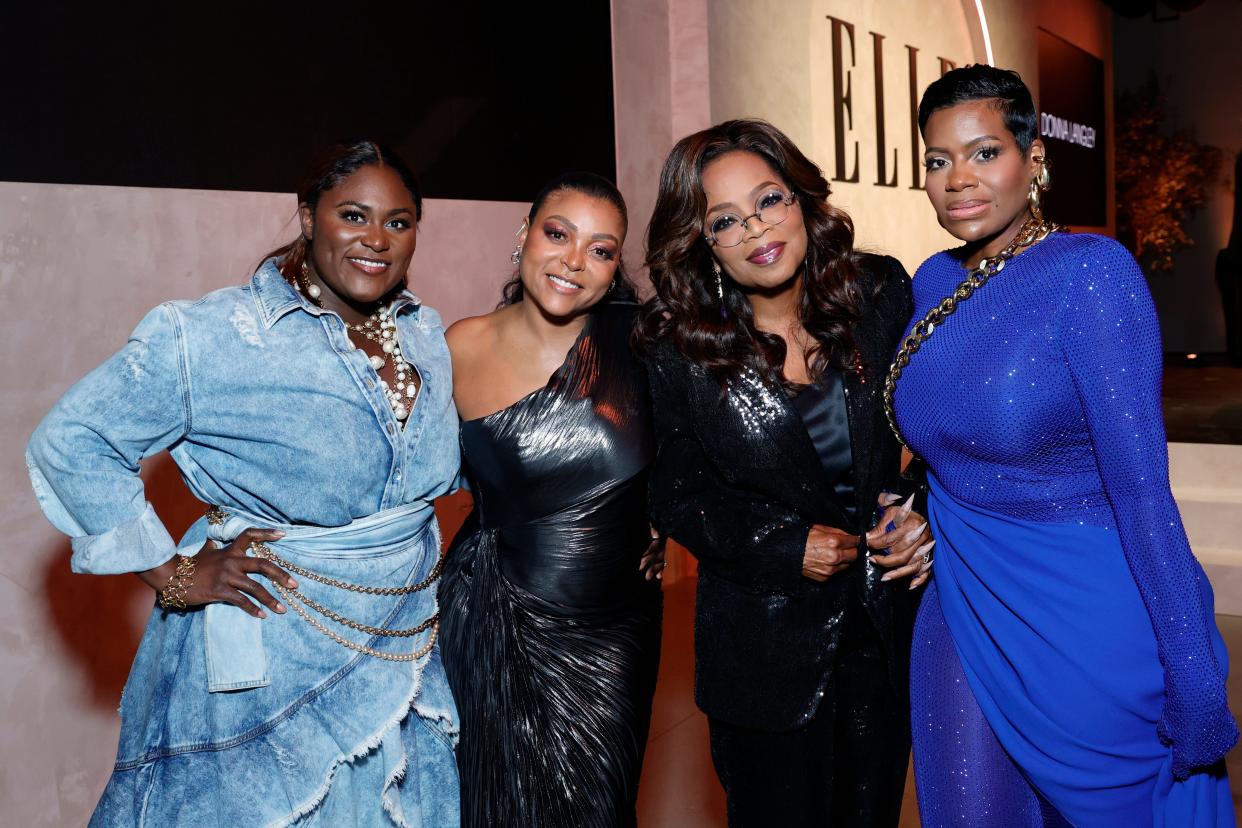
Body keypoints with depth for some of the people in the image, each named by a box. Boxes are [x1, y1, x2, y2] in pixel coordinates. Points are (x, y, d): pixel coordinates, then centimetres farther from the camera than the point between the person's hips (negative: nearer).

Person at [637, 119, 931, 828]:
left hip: (888, 626, 3)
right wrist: (785, 548, -14)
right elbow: (678, 494, -4)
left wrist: (921, 511, -11)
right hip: (766, 643, -2)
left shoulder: (882, 294, -5)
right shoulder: (679, 349, -11)